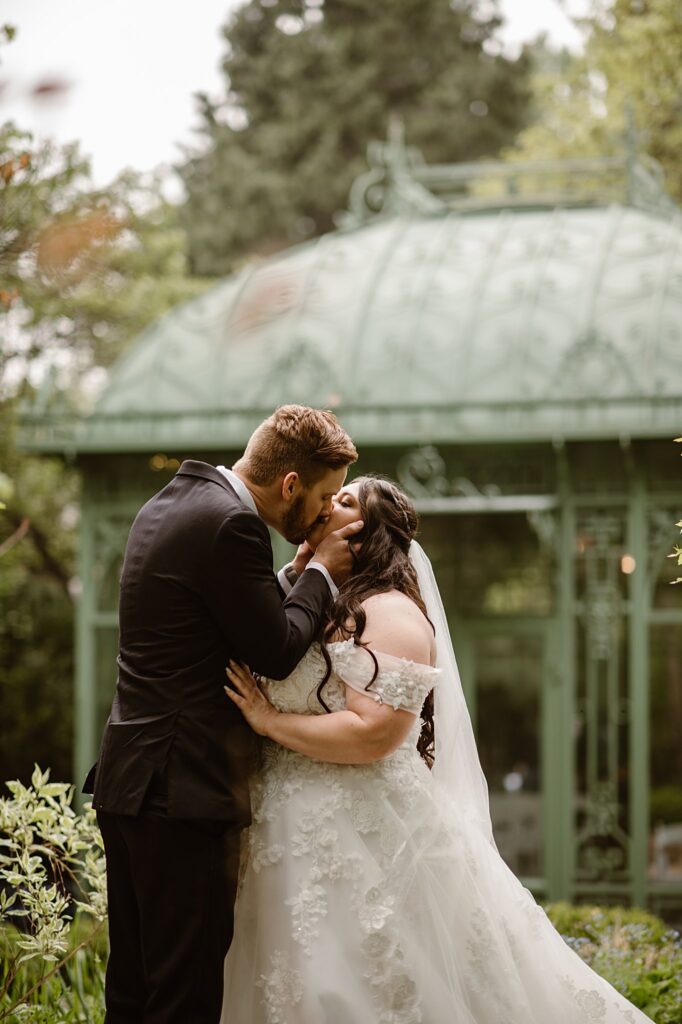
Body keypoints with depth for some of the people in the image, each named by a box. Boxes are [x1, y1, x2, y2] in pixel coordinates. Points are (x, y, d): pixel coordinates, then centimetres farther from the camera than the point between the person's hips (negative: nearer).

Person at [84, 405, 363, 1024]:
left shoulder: (169, 504, 15)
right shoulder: (230, 524, -16)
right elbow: (276, 652, -12)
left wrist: (302, 574, 11)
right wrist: (321, 573, 1)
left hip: (130, 783, 10)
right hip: (184, 790, -10)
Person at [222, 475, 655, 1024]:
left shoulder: (390, 614, -13)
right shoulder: (320, 610, 15)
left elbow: (373, 734, -23)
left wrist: (269, 720, -17)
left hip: (366, 846, -9)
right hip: (305, 840, 9)